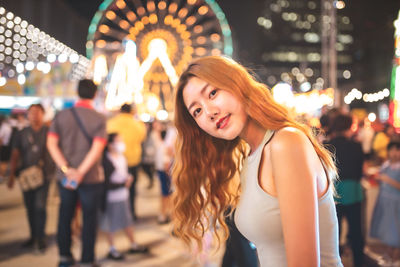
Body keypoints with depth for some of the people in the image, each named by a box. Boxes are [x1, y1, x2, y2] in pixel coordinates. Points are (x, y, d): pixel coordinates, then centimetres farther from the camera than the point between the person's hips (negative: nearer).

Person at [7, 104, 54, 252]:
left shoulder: (49, 132, 2)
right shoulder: (21, 134, 7)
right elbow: (15, 156, 6)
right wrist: (12, 175, 1)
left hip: (44, 175, -3)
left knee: (40, 207, -10)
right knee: (30, 208, 8)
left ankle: (41, 238, 1)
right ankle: (33, 237, 21)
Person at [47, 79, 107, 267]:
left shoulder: (61, 116, 1)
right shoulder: (99, 119, -8)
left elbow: (51, 143, -9)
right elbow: (97, 148, -20)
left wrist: (67, 169, -15)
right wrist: (81, 172, -20)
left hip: (65, 176, 3)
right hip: (91, 177, -3)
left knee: (65, 215, 18)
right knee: (89, 218, 8)